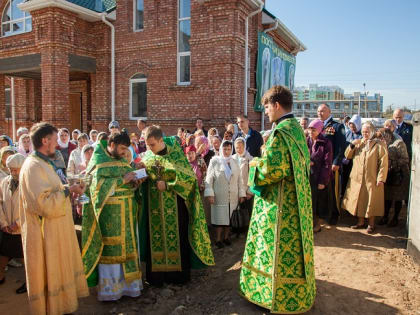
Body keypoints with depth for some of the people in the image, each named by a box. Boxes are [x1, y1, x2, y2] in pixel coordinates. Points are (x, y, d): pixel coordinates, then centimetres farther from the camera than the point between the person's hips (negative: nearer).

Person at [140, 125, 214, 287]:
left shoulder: (176, 153, -7)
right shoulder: (146, 157, 5)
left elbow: (189, 176, -9)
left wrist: (167, 184, -15)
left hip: (175, 206, -3)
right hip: (154, 207, 3)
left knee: (177, 237, 4)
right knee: (156, 238, 6)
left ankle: (179, 274, 18)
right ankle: (156, 276, 19)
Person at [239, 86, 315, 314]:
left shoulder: (280, 132, -20)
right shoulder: (296, 128, 9)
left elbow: (272, 169, -26)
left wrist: (256, 164, -7)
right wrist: (264, 159, 12)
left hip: (280, 201, -10)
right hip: (295, 199, 10)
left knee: (279, 248, 5)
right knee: (292, 245, 20)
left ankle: (282, 297, 21)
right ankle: (296, 292, 36)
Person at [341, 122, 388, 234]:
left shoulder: (379, 144, -3)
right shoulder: (358, 143, 12)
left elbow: (383, 163, -8)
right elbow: (347, 156, 9)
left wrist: (381, 178, -14)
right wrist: (352, 145, -6)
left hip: (372, 179, -4)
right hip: (357, 179, 4)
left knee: (371, 203, 3)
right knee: (359, 201, 10)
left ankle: (371, 224, 17)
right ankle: (360, 222, 23)